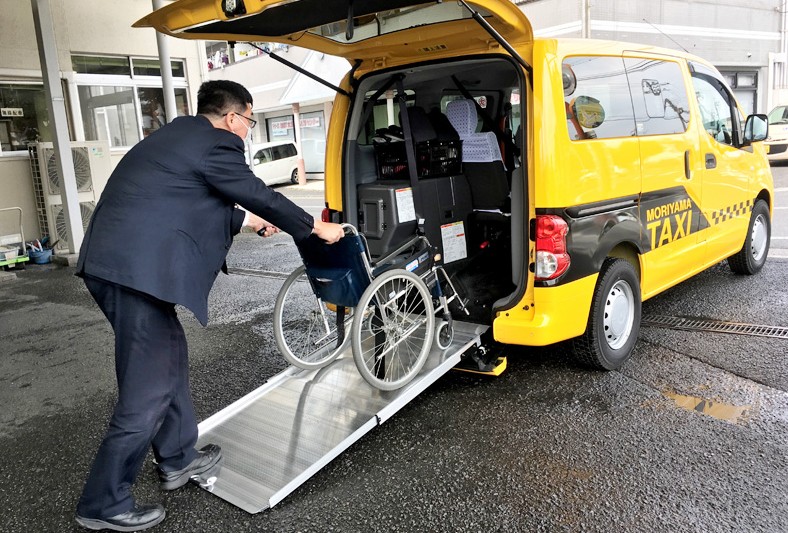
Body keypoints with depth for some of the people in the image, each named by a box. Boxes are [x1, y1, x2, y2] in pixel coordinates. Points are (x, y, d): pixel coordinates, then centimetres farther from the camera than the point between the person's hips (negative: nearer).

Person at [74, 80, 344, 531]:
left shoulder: (180, 135, 21)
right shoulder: (216, 143, -7)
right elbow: (260, 195, -2)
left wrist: (248, 220, 42)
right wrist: (318, 228, 12)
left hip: (112, 262, 10)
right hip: (139, 270, -10)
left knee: (169, 355, 21)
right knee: (150, 386, 0)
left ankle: (178, 458, 36)